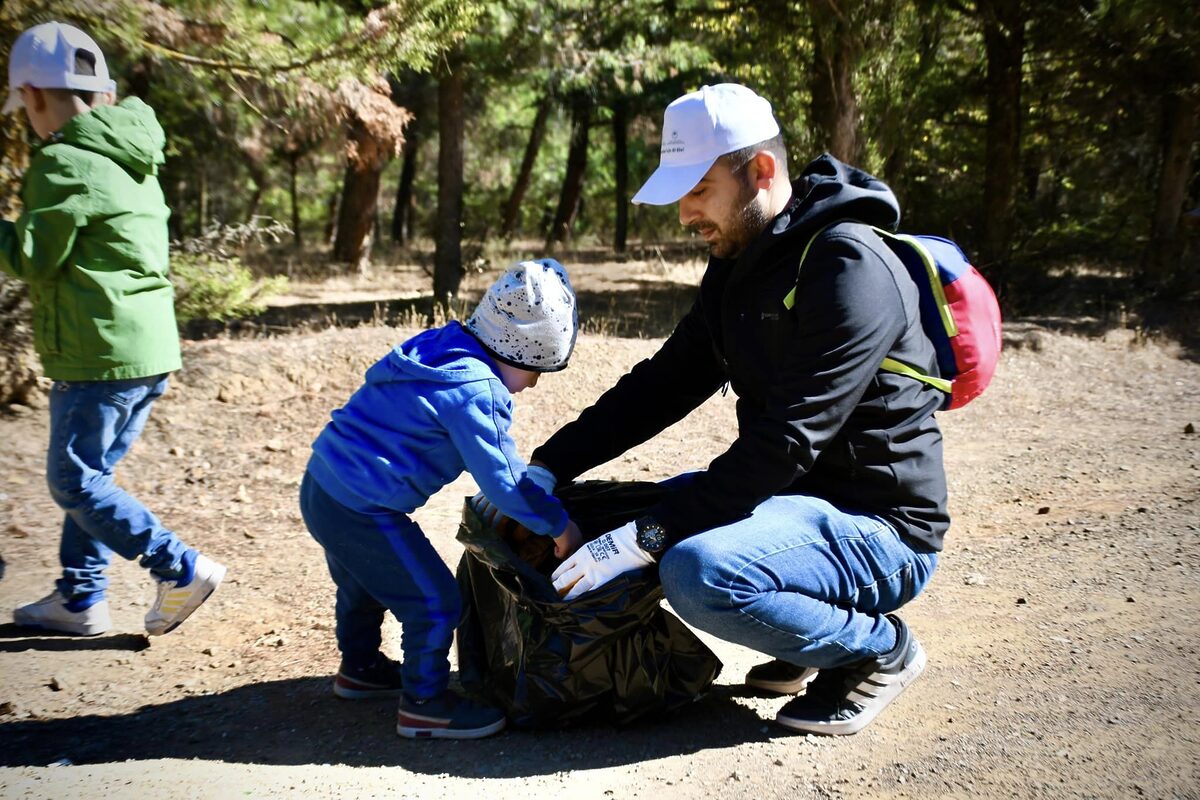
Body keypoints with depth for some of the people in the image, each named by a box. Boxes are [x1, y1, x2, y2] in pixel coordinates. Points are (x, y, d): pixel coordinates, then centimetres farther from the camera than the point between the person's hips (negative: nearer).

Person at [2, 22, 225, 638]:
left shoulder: (65, 163, -14)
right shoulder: (131, 158, 14)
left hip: (102, 355, -9)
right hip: (150, 349, 9)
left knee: (73, 481, 1)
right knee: (91, 473, 17)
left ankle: (182, 570, -1)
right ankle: (79, 599, 24)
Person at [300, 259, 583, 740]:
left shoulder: (443, 351, 7)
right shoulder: (476, 391, -22)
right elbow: (502, 482, -19)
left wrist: (534, 482, 20)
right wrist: (557, 524, -6)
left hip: (322, 486, 11)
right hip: (362, 511, -11)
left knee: (363, 586, 31)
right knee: (435, 602, -1)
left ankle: (360, 668, 51)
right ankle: (424, 704, 14)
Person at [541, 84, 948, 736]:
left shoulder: (848, 269, -22)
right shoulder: (738, 265, 8)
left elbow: (787, 440, -28)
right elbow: (664, 383, 8)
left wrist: (646, 539, -28)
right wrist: (546, 467, 0)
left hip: (877, 526, -9)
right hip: (796, 495, 10)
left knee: (698, 572, -32)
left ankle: (880, 648, -3)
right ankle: (811, 643, 14)